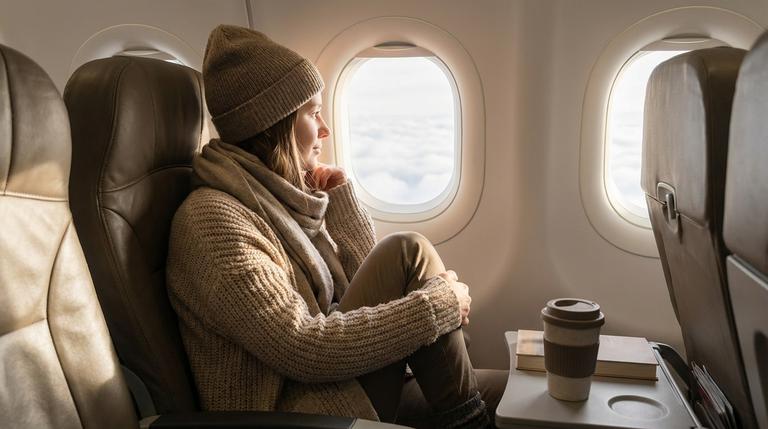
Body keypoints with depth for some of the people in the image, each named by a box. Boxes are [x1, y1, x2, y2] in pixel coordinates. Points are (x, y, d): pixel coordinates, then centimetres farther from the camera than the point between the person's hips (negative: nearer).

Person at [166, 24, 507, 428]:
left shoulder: (283, 197, 9)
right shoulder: (212, 219, -19)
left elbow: (368, 289, 13)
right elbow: (304, 347, -26)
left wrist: (341, 199, 4)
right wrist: (439, 304, -20)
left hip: (340, 390, 9)